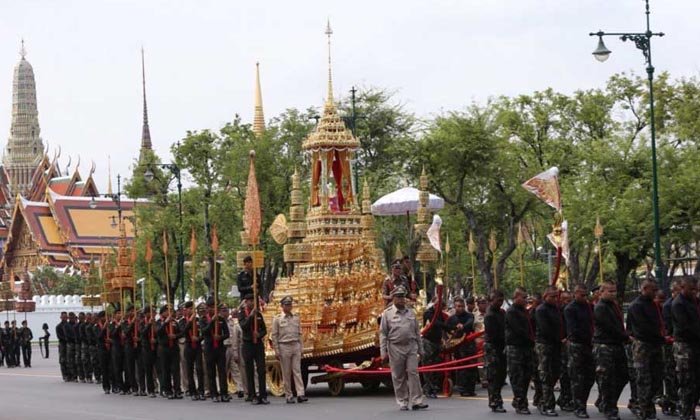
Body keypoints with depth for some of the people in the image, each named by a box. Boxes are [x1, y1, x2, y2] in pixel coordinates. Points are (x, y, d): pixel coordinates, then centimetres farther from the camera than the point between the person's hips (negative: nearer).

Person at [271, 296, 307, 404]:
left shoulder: (296, 318, 11)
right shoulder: (277, 319, 1)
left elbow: (299, 334, 14)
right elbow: (274, 335, -1)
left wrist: (301, 347, 8)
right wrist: (276, 350, -6)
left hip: (296, 346, 3)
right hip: (284, 346, -3)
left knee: (297, 371, -6)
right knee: (286, 373, 1)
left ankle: (300, 395, -13)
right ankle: (289, 396, 5)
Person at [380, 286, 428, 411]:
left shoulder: (411, 312, 13)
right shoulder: (387, 313, 3)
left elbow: (417, 332, 16)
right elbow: (383, 334, 1)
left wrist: (420, 349, 15)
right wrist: (384, 352, -5)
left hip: (411, 347, 2)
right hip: (396, 348, -2)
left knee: (413, 373, -7)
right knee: (398, 377, 2)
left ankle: (416, 401, -8)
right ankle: (402, 402, 9)